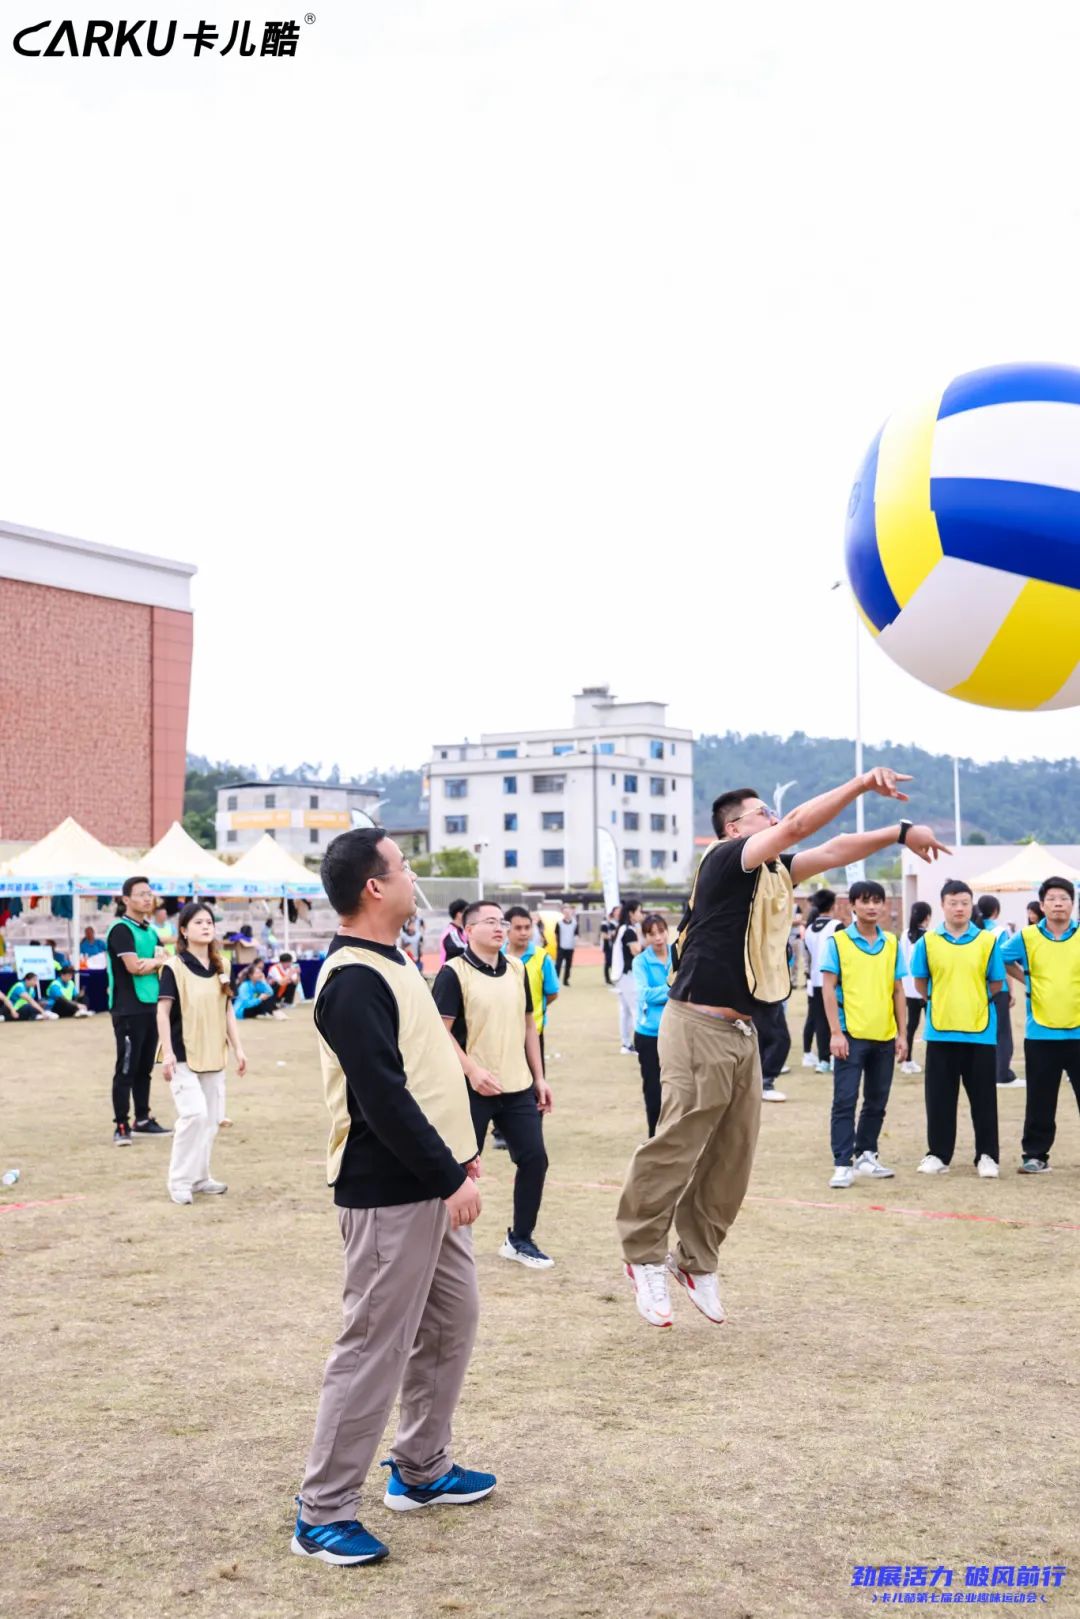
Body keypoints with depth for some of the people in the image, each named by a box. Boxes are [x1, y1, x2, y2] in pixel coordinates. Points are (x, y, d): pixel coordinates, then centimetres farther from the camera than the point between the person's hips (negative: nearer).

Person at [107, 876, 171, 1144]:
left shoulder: (150, 930, 16)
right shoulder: (121, 929, -9)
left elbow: (166, 962, 10)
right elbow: (134, 966, -17)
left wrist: (153, 963, -11)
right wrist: (156, 961, 0)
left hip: (151, 1006, 7)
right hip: (128, 1009, -7)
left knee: (144, 1068, 12)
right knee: (126, 1069, -6)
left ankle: (143, 1120, 20)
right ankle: (121, 1126, -2)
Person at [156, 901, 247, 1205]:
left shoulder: (221, 968, 9)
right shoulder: (174, 968, -9)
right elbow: (163, 1012, -11)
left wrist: (237, 1048, 9)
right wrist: (167, 1053, -16)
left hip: (213, 1055, 6)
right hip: (183, 1055, -6)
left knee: (211, 1117, 8)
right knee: (194, 1113, -16)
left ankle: (200, 1177, 20)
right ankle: (179, 1180, -4)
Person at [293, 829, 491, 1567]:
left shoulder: (393, 963, 12)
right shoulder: (353, 980, -19)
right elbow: (382, 1096, -24)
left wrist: (457, 1148, 16)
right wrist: (450, 1178, -19)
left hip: (427, 1185, 10)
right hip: (390, 1194, -10)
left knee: (452, 1319, 18)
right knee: (375, 1347, -4)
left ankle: (422, 1469, 32)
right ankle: (324, 1512, 7)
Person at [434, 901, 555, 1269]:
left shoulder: (517, 969, 9)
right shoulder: (454, 973, -10)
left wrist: (539, 1077, 14)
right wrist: (472, 1071, -22)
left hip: (518, 1086, 6)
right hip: (473, 1088, -6)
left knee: (534, 1158, 5)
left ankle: (520, 1239, 21)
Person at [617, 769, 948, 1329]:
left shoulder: (774, 871, 15)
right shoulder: (723, 859, -10)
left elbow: (833, 850, 15)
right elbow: (797, 825, -18)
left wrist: (899, 833, 4)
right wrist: (864, 782, -15)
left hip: (740, 1031, 9)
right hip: (698, 1027, -9)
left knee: (731, 1159, 9)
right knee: (675, 1150, -6)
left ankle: (697, 1260, 20)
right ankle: (644, 1258, 6)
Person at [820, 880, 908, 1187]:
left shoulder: (892, 943, 8)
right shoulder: (837, 942, -3)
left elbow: (898, 991, 11)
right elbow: (828, 988, -6)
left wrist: (902, 1034, 7)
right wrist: (835, 1032, -12)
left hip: (884, 1037, 4)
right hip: (851, 1035, -4)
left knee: (877, 1101, 12)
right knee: (845, 1101, -4)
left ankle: (866, 1155, 26)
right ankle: (842, 1164, -1)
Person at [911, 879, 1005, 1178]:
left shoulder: (987, 941, -2)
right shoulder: (928, 942, 0)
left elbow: (996, 983, 5)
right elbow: (920, 981, 12)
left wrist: (974, 1004, 8)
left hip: (980, 1031, -1)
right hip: (940, 1031, 1)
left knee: (983, 1097, 5)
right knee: (939, 1097, 6)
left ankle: (986, 1156, 13)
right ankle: (937, 1154, 16)